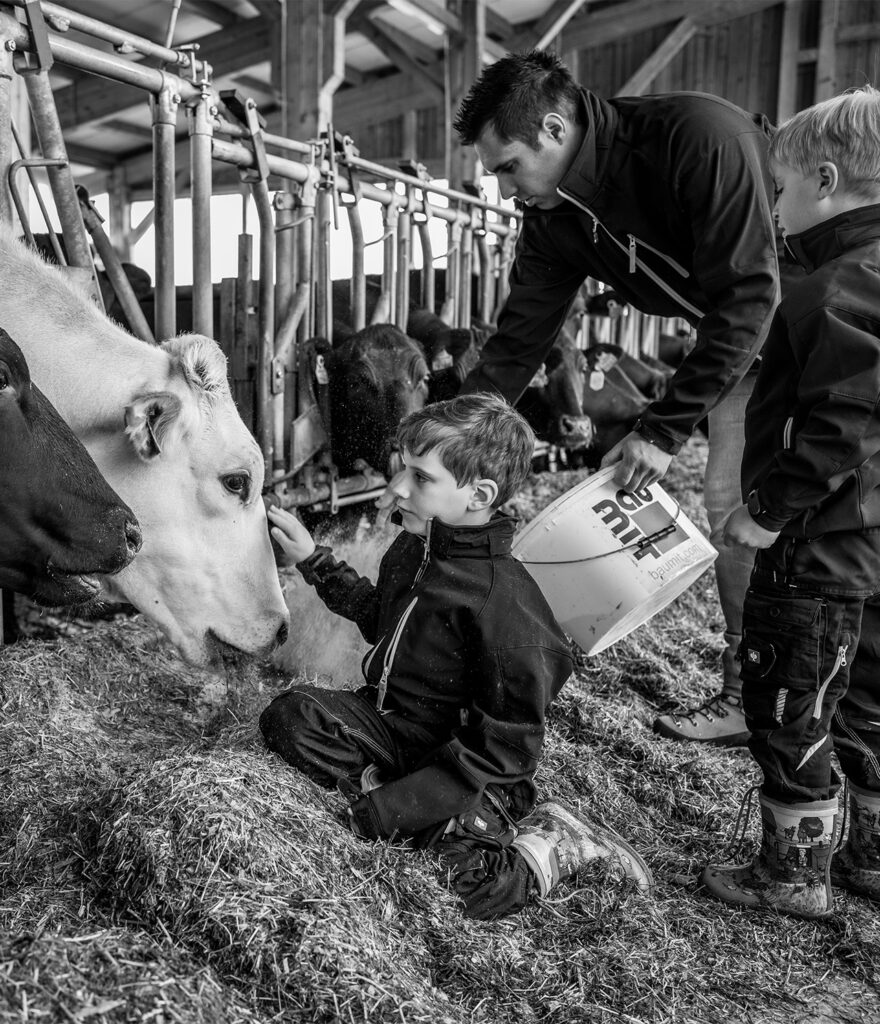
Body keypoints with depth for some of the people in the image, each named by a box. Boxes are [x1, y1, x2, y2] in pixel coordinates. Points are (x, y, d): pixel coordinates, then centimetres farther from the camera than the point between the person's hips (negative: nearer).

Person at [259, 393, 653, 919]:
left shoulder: (503, 603, -25)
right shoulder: (414, 547, -2)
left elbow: (506, 748, -21)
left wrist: (399, 805, -23)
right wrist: (315, 560, 13)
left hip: (458, 760, -7)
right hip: (394, 722, 8)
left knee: (485, 889, -29)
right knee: (291, 716, -19)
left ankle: (553, 847, 3)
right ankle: (466, 827, -15)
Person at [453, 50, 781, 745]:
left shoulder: (703, 138, -31)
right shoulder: (555, 219, -9)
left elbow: (748, 297, -31)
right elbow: (517, 342, -6)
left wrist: (665, 429, -30)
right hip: (740, 341, 6)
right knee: (732, 503, 1)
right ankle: (750, 693, 11)